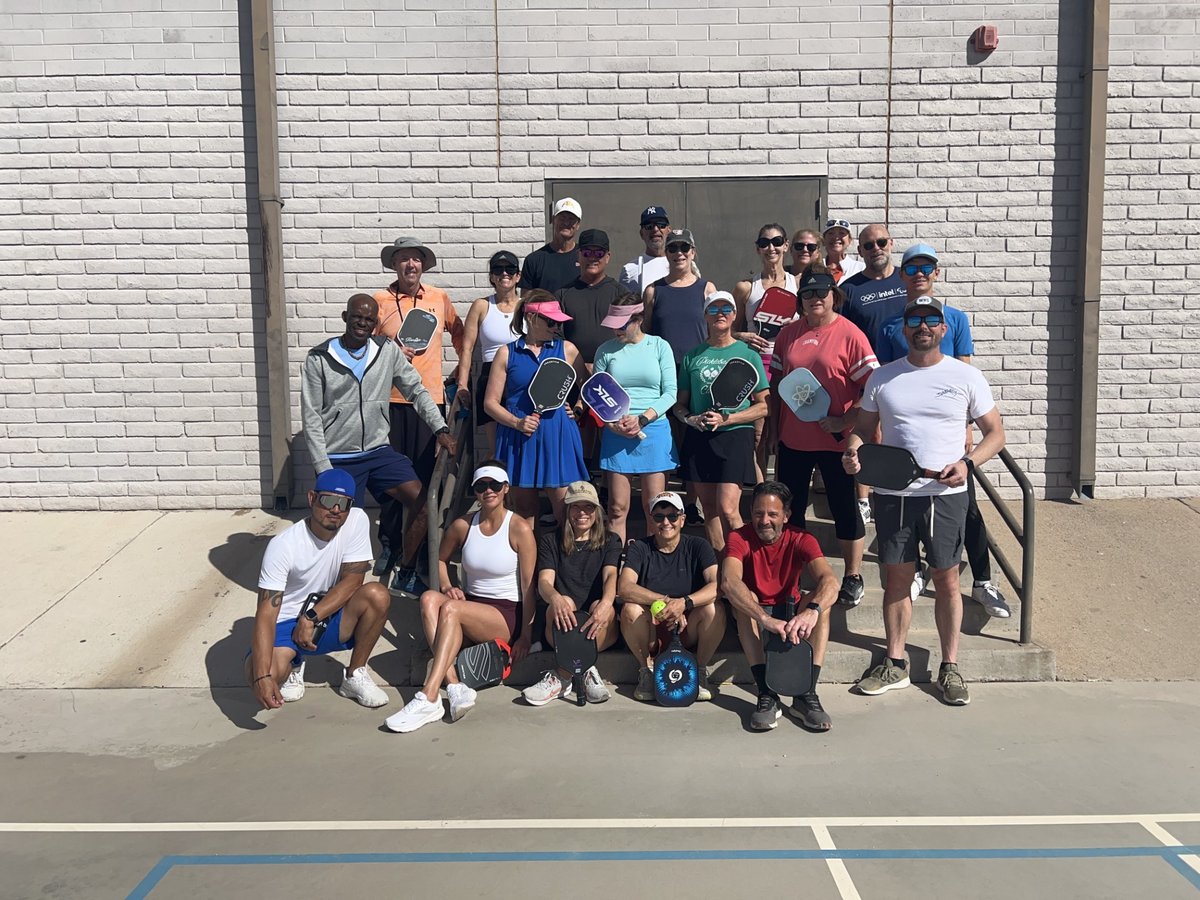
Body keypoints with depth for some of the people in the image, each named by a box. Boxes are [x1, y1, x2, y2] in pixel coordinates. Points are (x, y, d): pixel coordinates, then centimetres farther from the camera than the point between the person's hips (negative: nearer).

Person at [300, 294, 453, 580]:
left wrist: (440, 429, -7)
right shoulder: (318, 360, -5)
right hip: (339, 459, -2)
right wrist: (324, 470, -9)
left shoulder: (388, 351, 3)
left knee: (421, 501, -12)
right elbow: (311, 418, -5)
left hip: (379, 450, 3)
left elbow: (417, 391, 6)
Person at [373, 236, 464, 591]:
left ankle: (411, 562, 9)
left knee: (423, 478, 0)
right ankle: (389, 544, 26)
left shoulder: (439, 298, 8)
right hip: (390, 399, -1)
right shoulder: (379, 301, 1)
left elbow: (457, 331, 25)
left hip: (430, 399, 1)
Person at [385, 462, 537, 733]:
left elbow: (529, 586, -8)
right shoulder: (462, 526, 6)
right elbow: (441, 559, 23)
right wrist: (447, 587, 2)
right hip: (470, 606, 5)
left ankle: (428, 699, -37)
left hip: (508, 615, -5)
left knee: (450, 609, -30)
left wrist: (525, 636, -11)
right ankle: (454, 687, -38)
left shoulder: (520, 530, -7)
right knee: (429, 598, -25)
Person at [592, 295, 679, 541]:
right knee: (617, 507, 1)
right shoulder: (606, 350, 7)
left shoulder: (659, 346, 3)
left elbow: (670, 392, -1)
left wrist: (643, 419, -13)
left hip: (654, 430, -1)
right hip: (616, 433, 1)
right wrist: (612, 422, -12)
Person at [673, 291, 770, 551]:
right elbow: (680, 404, 13)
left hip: (735, 435, -3)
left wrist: (725, 419, -12)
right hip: (699, 438, 4)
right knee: (709, 508, 8)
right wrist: (692, 419, -9)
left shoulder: (748, 354, 2)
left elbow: (763, 406, 0)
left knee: (727, 509, -13)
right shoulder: (693, 356, 10)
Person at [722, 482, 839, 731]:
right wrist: (766, 619, -52)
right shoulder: (740, 538, -17)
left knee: (821, 600, -26)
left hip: (790, 614, 1)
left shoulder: (801, 540, -13)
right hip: (753, 619, -1)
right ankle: (766, 695, -35)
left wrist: (812, 611, -53)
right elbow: (728, 582, -37)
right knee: (743, 598, -32)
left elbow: (830, 581, -31)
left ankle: (806, 694, -29)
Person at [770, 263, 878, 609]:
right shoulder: (789, 333, 6)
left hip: (835, 440, -5)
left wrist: (844, 421, -18)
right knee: (789, 508, 14)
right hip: (792, 439, 5)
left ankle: (853, 577, 23)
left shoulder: (849, 334, -10)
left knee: (844, 507, 8)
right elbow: (777, 383, 13)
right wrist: (773, 425, 9)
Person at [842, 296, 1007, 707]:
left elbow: (995, 433, 4)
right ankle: (895, 664, 21)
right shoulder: (882, 377, 8)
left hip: (945, 493, -2)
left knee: (947, 581, 5)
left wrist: (967, 463, -14)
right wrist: (852, 450, -9)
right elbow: (864, 428, 14)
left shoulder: (965, 376, 2)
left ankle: (949, 667, 18)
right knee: (897, 579, 9)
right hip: (892, 494, 2)